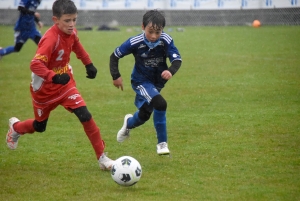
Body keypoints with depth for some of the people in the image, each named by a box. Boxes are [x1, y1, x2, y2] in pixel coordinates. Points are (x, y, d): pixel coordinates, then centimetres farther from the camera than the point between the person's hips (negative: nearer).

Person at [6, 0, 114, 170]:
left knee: (85, 116, -15)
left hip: (65, 85, 5)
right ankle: (15, 126, 53)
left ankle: (102, 157, -6)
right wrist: (55, 77, -53)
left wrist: (89, 65, 11)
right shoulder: (51, 39, -32)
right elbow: (35, 64, -41)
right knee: (40, 126, 18)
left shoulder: (72, 33, -10)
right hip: (45, 89, -4)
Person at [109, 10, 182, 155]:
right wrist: (116, 76, -16)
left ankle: (129, 123, 52)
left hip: (158, 82, 4)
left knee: (144, 114, 18)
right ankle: (162, 143, -12)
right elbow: (115, 56, -12)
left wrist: (171, 71, -44)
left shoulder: (166, 40, -22)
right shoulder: (135, 42, -25)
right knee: (160, 104, -26)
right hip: (141, 81, -4)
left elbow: (177, 59, -25)